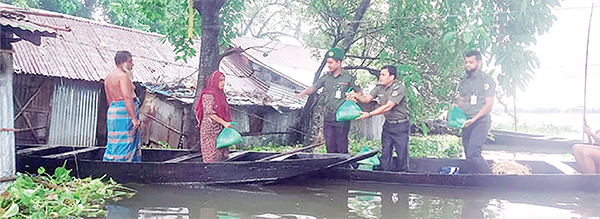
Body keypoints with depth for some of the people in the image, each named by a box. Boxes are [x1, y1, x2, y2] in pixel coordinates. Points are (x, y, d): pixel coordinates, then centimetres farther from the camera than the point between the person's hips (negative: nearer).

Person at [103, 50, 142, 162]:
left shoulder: (108, 77, 19)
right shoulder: (123, 76, -11)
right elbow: (127, 98, -19)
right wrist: (134, 117, -20)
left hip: (112, 111, 10)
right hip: (124, 113, -10)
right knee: (124, 144, -7)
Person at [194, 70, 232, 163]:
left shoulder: (220, 94, 17)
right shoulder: (208, 95, -10)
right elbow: (209, 113, -18)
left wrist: (227, 123, 10)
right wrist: (224, 123, -19)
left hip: (219, 130, 9)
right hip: (210, 128, -8)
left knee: (222, 154, 5)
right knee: (212, 156, -8)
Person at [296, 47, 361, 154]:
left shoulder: (348, 77, -2)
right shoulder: (326, 77, 9)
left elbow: (359, 92, 5)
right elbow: (314, 87, 8)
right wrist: (304, 93, -10)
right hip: (328, 116, 4)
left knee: (342, 147, -3)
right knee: (330, 147, 9)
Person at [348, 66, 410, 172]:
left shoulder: (399, 88, -18)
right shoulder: (380, 87, 7)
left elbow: (388, 107, -25)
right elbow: (367, 99, 7)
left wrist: (369, 114, -28)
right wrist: (356, 95, -15)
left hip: (400, 126, -7)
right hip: (387, 124, 7)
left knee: (402, 154, -2)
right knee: (385, 154, 8)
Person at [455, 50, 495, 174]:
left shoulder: (486, 81, -1)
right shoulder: (463, 82, 18)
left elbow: (489, 104, -8)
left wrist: (473, 119, -18)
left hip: (480, 121, -7)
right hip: (466, 123, 7)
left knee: (473, 153, -23)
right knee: (469, 156, 5)